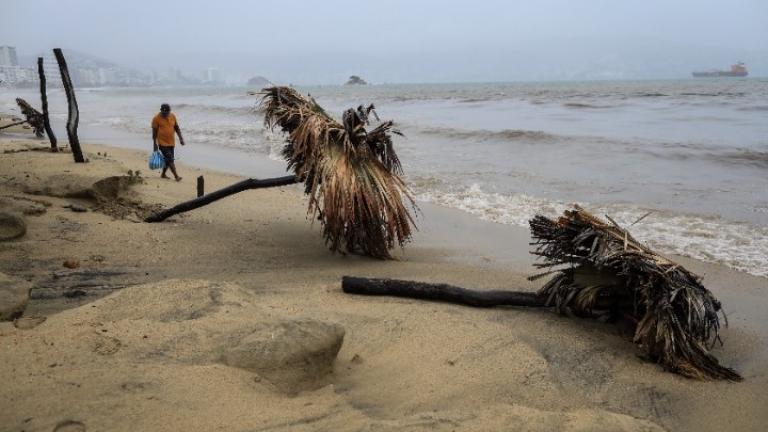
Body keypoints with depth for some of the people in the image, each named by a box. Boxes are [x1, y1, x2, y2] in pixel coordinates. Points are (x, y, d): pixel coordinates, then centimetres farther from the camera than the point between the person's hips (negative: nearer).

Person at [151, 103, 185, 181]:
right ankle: (176, 176, -14)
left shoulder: (172, 116, 3)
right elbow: (154, 132, -7)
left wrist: (180, 138, 5)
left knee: (168, 159, 12)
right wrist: (155, 144, -8)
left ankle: (163, 174, 29)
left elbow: (176, 128, 13)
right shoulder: (156, 118, -10)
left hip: (171, 143, 6)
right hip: (162, 143, -6)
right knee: (170, 159, -12)